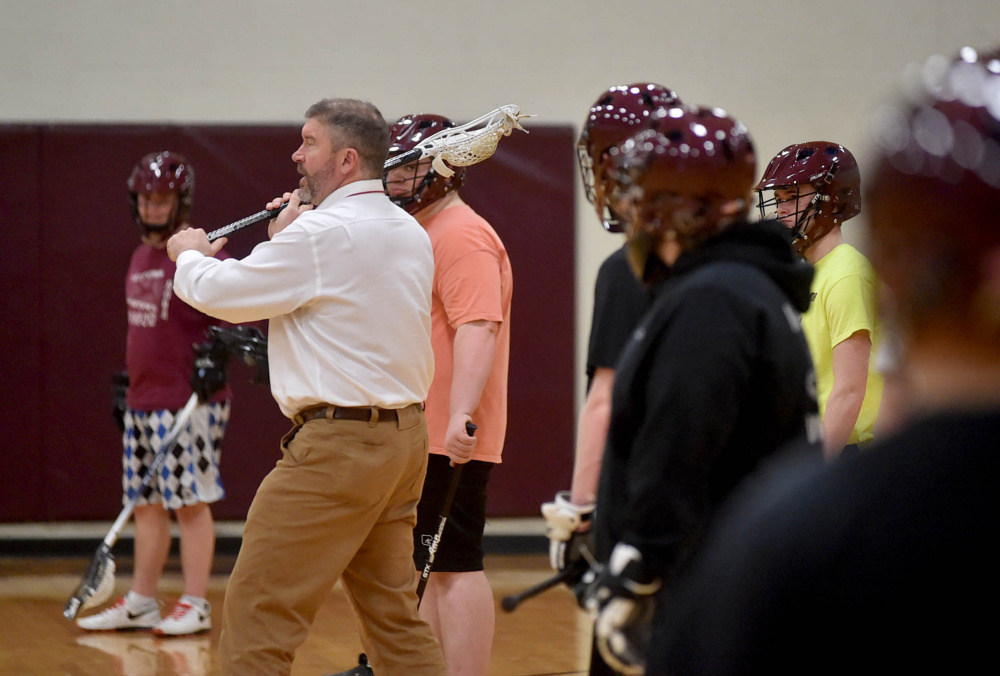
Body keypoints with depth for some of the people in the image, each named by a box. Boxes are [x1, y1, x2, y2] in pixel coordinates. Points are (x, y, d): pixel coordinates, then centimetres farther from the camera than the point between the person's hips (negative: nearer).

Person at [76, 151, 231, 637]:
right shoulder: (141, 258, 17)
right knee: (146, 504, 11)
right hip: (142, 403, 8)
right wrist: (125, 383, 26)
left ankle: (195, 606, 0)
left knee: (190, 502, -5)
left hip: (188, 403, -8)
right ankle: (140, 604, 18)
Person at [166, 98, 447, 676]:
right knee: (395, 617, 14)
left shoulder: (323, 233, -14)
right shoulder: (410, 233, 13)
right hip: (405, 436, 9)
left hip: (339, 444, -9)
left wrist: (190, 257, 12)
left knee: (257, 617, -5)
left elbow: (222, 293, -8)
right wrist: (288, 243, 19)